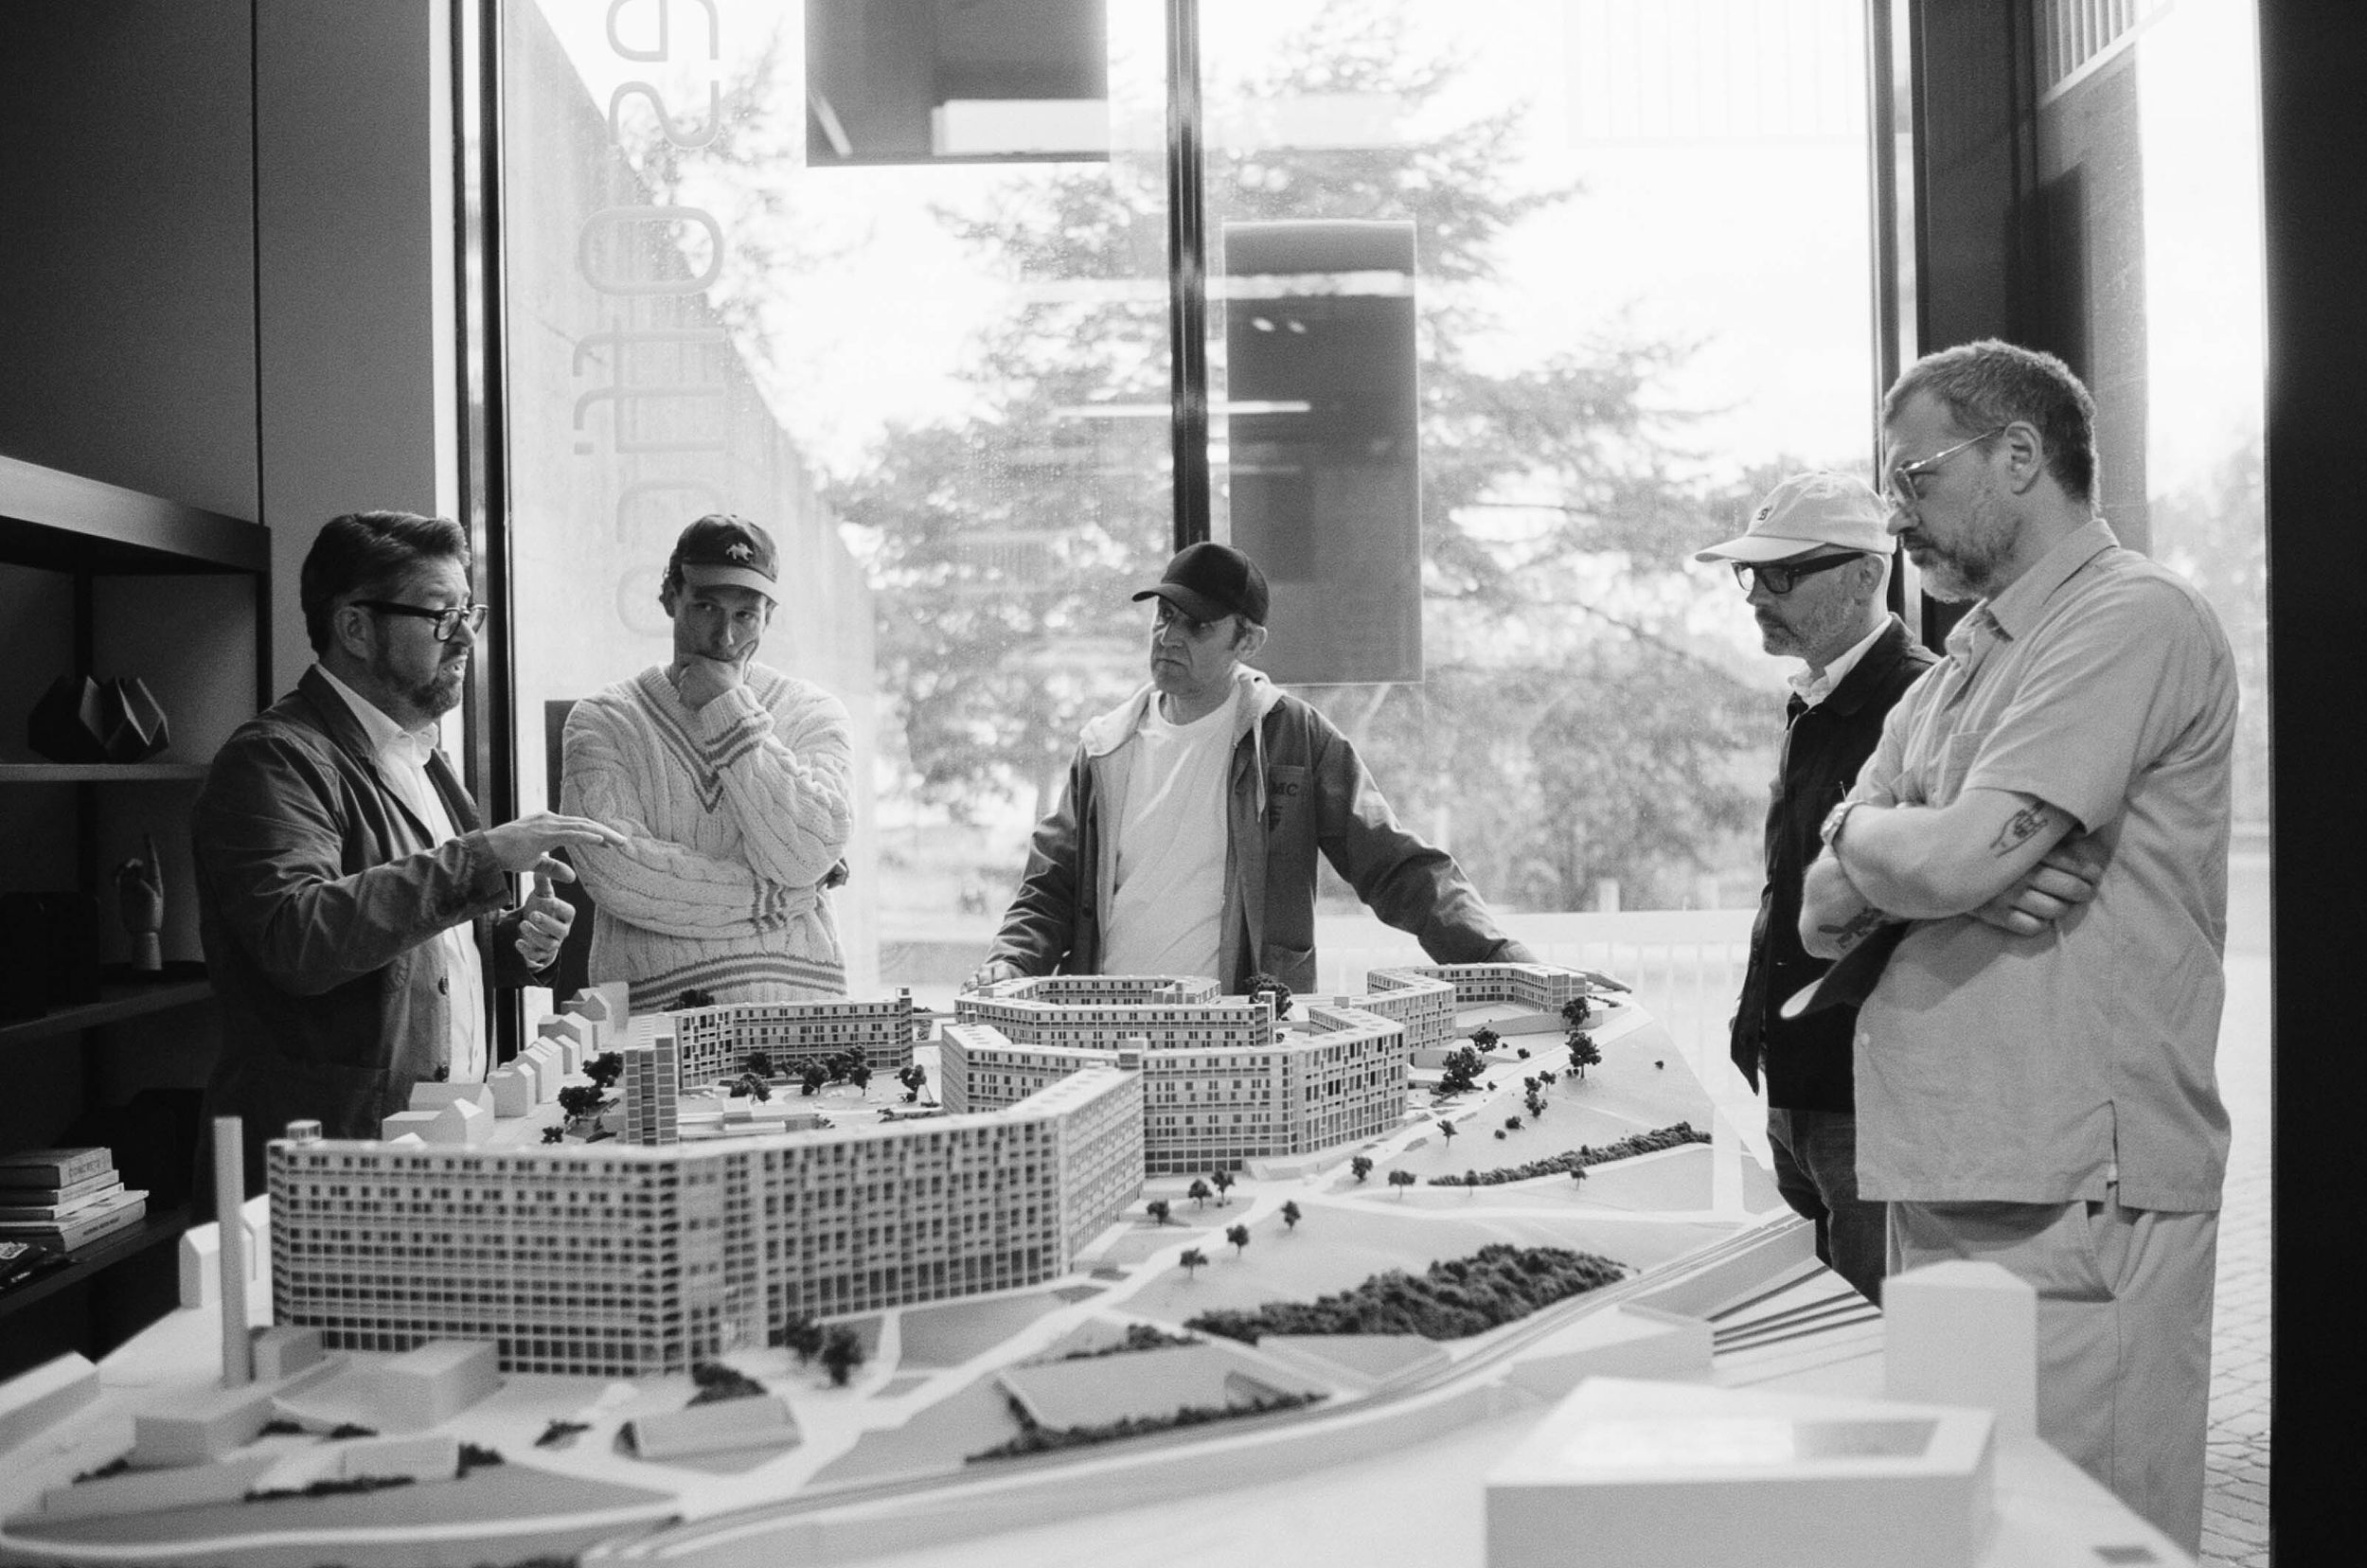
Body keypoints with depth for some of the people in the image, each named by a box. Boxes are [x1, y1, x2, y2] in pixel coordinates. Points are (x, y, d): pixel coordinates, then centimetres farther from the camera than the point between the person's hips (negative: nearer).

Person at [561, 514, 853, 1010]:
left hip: (798, 999, 1)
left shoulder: (813, 713, 10)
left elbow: (807, 856, -6)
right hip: (651, 1005, -1)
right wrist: (770, 898, -7)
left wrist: (729, 710, -3)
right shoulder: (603, 721, 7)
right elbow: (613, 871, -8)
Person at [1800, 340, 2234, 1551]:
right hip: (1947, 1183, 9)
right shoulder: (1967, 660, 18)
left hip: (2073, 1202, -9)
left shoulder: (2132, 620, -10)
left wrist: (1861, 835, 0)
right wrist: (1933, 867, -8)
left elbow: (1958, 856, -21)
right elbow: (1825, 916, 13)